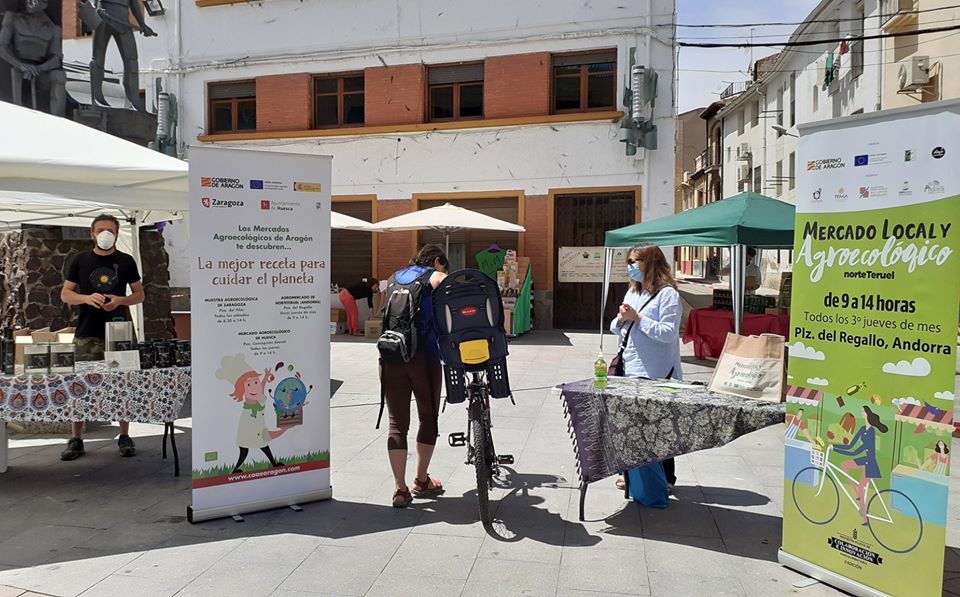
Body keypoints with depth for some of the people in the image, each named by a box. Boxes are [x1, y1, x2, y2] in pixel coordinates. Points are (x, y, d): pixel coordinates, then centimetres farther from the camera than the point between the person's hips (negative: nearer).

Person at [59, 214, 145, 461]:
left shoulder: (126, 261, 8)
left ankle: (124, 437, 11)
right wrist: (87, 297, -13)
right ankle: (76, 439, 9)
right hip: (87, 334, 0)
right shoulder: (80, 260, 8)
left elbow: (139, 295, 10)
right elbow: (65, 294, 8)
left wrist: (120, 300, -10)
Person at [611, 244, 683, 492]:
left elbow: (668, 333, -18)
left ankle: (665, 478, 17)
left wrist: (637, 318, -18)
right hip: (631, 370, 7)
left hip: (657, 374, -7)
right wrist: (622, 319, -4)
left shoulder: (667, 294, -10)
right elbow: (616, 329, 17)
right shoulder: (632, 293, 14)